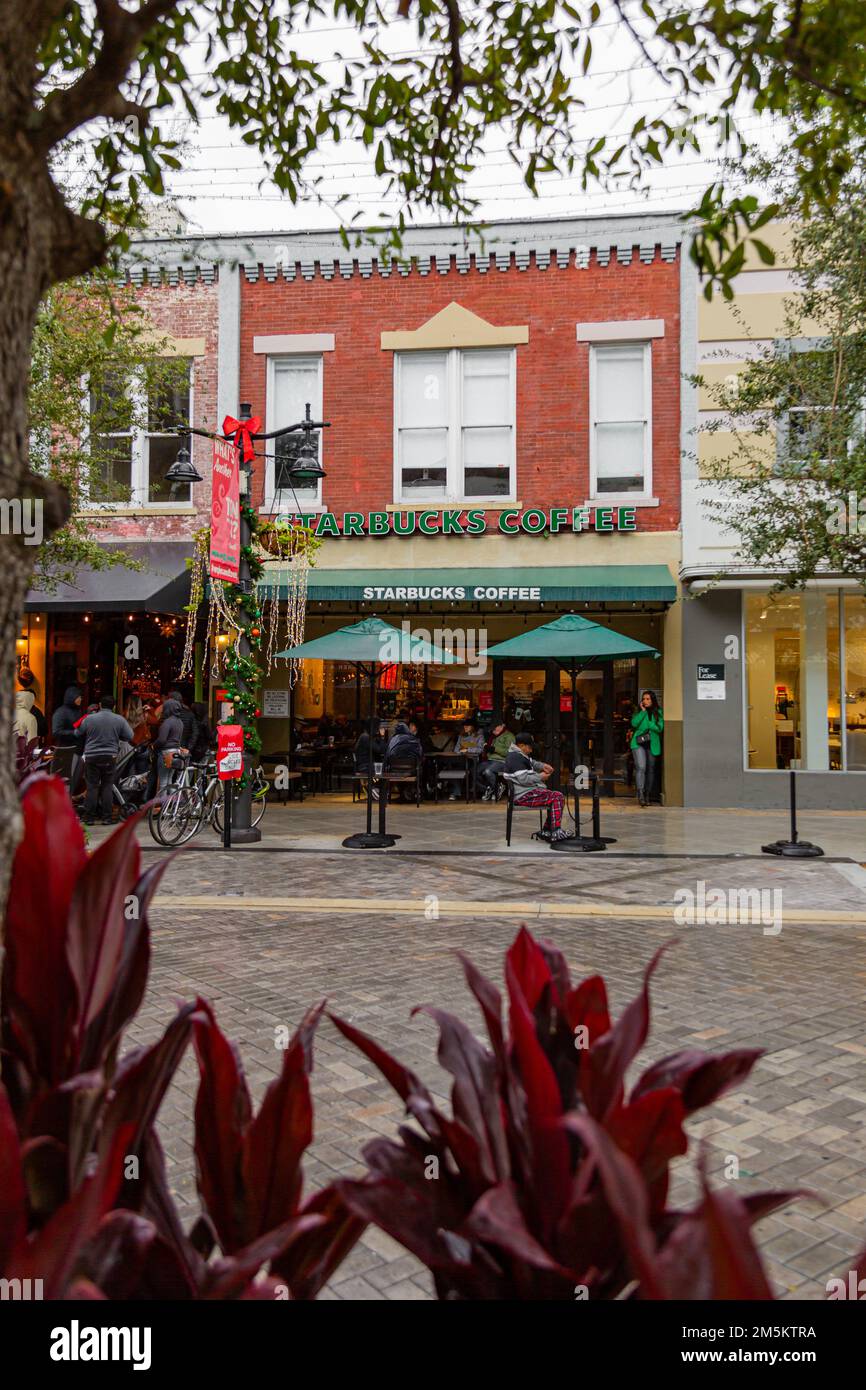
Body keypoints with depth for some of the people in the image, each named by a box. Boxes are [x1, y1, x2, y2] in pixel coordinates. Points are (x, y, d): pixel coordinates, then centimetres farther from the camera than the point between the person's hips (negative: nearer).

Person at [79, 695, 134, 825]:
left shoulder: (89, 718, -4)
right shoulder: (119, 720, -2)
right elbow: (130, 737, 3)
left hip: (92, 757, -1)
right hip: (110, 757, 1)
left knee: (92, 787, 4)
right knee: (107, 787, 6)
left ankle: (89, 817, 5)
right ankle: (106, 817, 5)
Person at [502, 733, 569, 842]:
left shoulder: (520, 755, 17)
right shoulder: (515, 758, -17)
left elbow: (532, 763, 32)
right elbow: (524, 779, -25)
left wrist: (542, 766, 11)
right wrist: (540, 777, -11)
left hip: (527, 792, 12)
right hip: (524, 796, -12)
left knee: (557, 796, 15)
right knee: (557, 797, -17)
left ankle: (547, 831, 13)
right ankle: (556, 833, -17)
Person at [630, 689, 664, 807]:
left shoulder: (658, 713, 7)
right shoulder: (638, 711, 9)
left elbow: (660, 728, -3)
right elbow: (634, 723, -8)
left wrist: (647, 724, -8)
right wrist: (643, 711, -8)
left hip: (652, 744, 1)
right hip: (639, 743, -1)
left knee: (650, 770, 7)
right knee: (641, 767, -18)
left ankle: (647, 796, 18)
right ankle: (640, 794, -21)